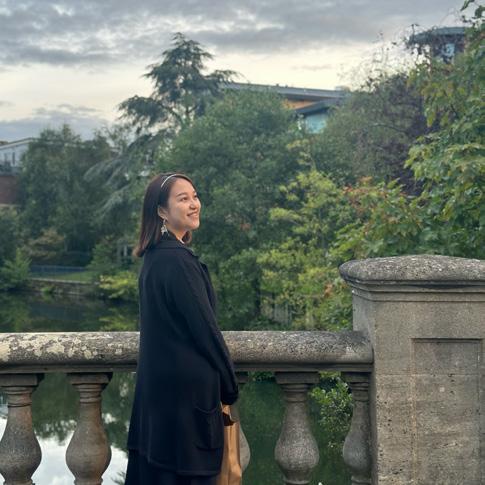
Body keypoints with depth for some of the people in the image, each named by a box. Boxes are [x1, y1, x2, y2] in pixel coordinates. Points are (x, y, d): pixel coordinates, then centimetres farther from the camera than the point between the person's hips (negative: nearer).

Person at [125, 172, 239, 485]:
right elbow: (205, 328, -18)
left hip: (158, 383, 9)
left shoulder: (156, 256, 9)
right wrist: (230, 387, -6)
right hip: (188, 388, -9)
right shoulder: (179, 261, -20)